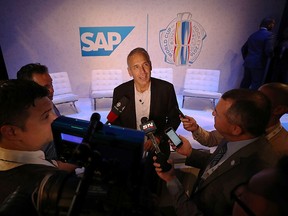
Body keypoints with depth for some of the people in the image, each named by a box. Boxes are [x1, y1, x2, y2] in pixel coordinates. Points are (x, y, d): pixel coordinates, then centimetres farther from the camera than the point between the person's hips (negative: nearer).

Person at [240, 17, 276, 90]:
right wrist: (271, 55, 4)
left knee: (245, 84, 13)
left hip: (248, 63, 7)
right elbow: (269, 50, -17)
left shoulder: (253, 34, 14)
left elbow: (244, 48, 16)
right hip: (259, 65, -7)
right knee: (256, 87, -1)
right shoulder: (269, 35, -7)